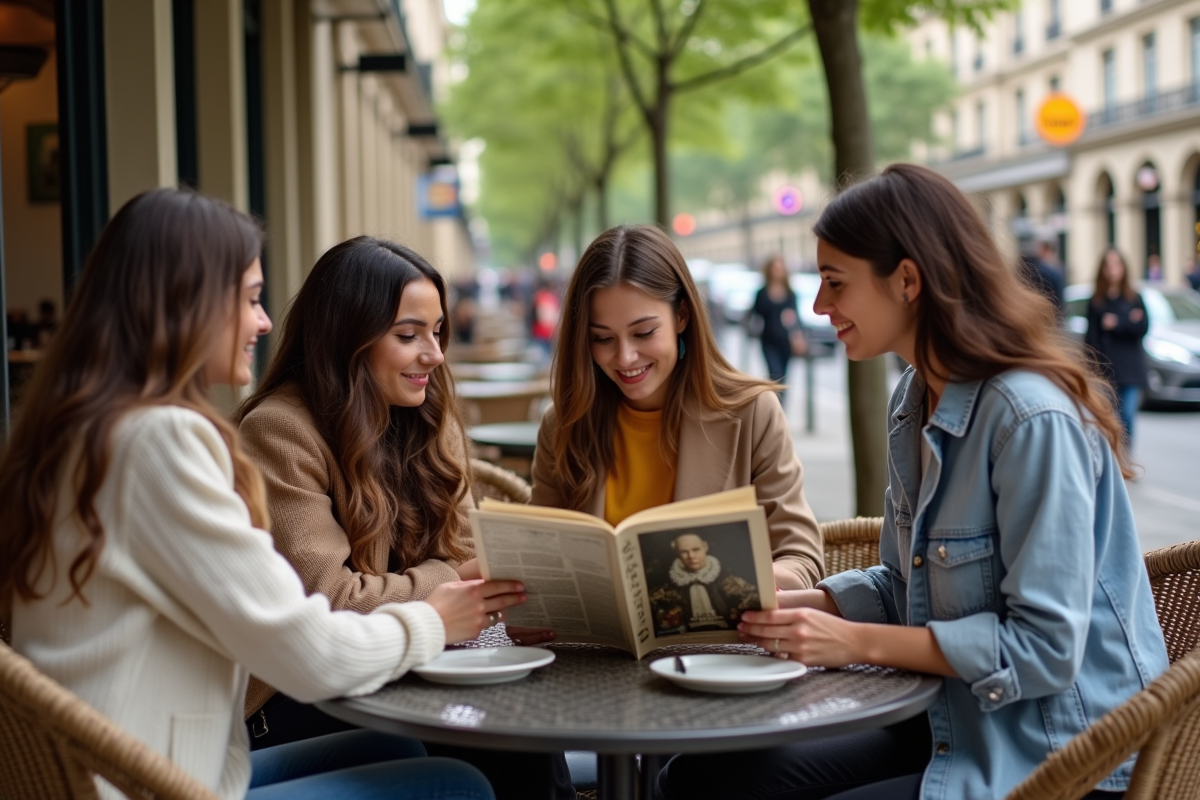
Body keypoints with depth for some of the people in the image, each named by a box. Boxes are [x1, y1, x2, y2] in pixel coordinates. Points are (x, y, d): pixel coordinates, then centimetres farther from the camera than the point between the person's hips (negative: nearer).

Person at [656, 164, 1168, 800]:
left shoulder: (1033, 419, -22)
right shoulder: (912, 402, 7)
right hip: (951, 723, 8)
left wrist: (857, 642, -21)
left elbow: (1045, 647, -23)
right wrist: (793, 605, -3)